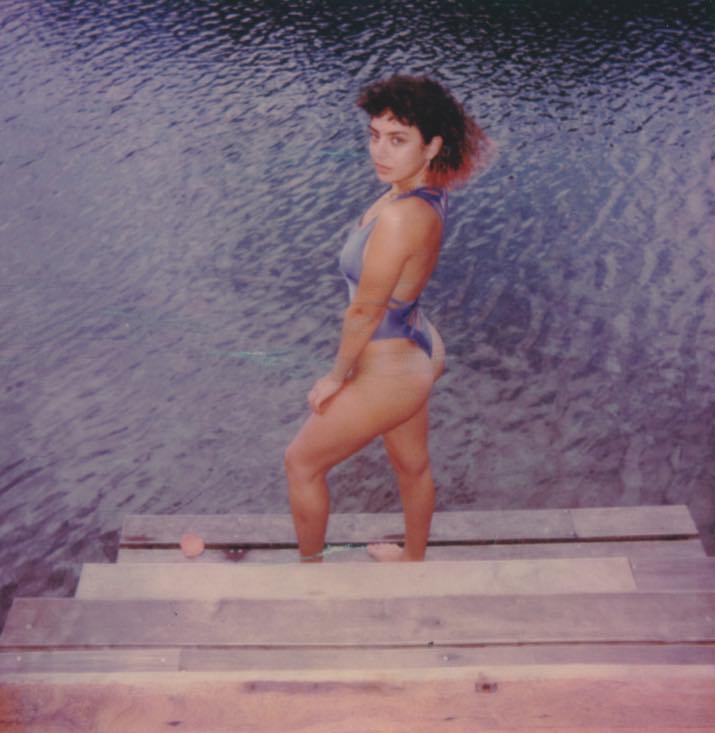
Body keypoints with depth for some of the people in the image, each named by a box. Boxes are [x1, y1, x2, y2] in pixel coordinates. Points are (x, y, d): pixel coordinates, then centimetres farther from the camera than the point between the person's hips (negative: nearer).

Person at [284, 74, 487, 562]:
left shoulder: (400, 217, -36)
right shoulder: (430, 190, -7)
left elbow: (364, 311, -25)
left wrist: (336, 376, -9)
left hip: (388, 375, -9)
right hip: (420, 350, 9)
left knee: (301, 463, 15)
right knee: (413, 466, 30)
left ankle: (310, 566, 38)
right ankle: (414, 559, 56)